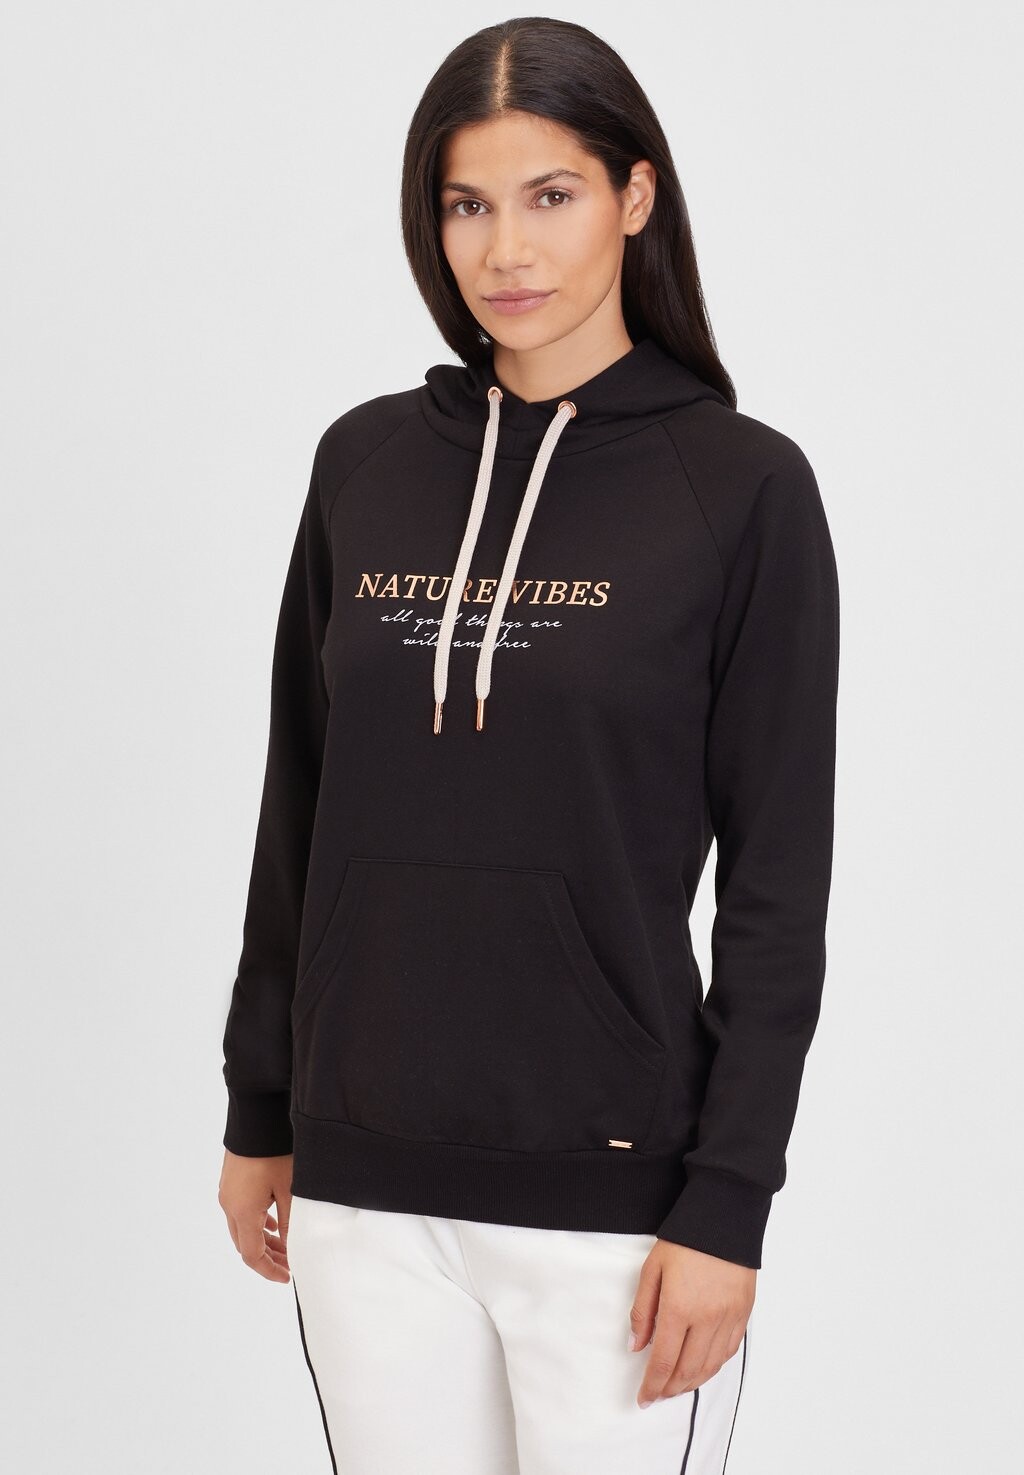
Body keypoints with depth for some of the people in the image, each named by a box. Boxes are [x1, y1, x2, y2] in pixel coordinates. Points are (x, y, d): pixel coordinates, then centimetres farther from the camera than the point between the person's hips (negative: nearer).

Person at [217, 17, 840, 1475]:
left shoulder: (742, 483, -6)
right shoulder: (366, 461, 5)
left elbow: (778, 882, -7)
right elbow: (300, 810, 11)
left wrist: (727, 1204, -10)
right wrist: (259, 1113, 12)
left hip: (610, 1188, -3)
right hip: (366, 1182, 4)